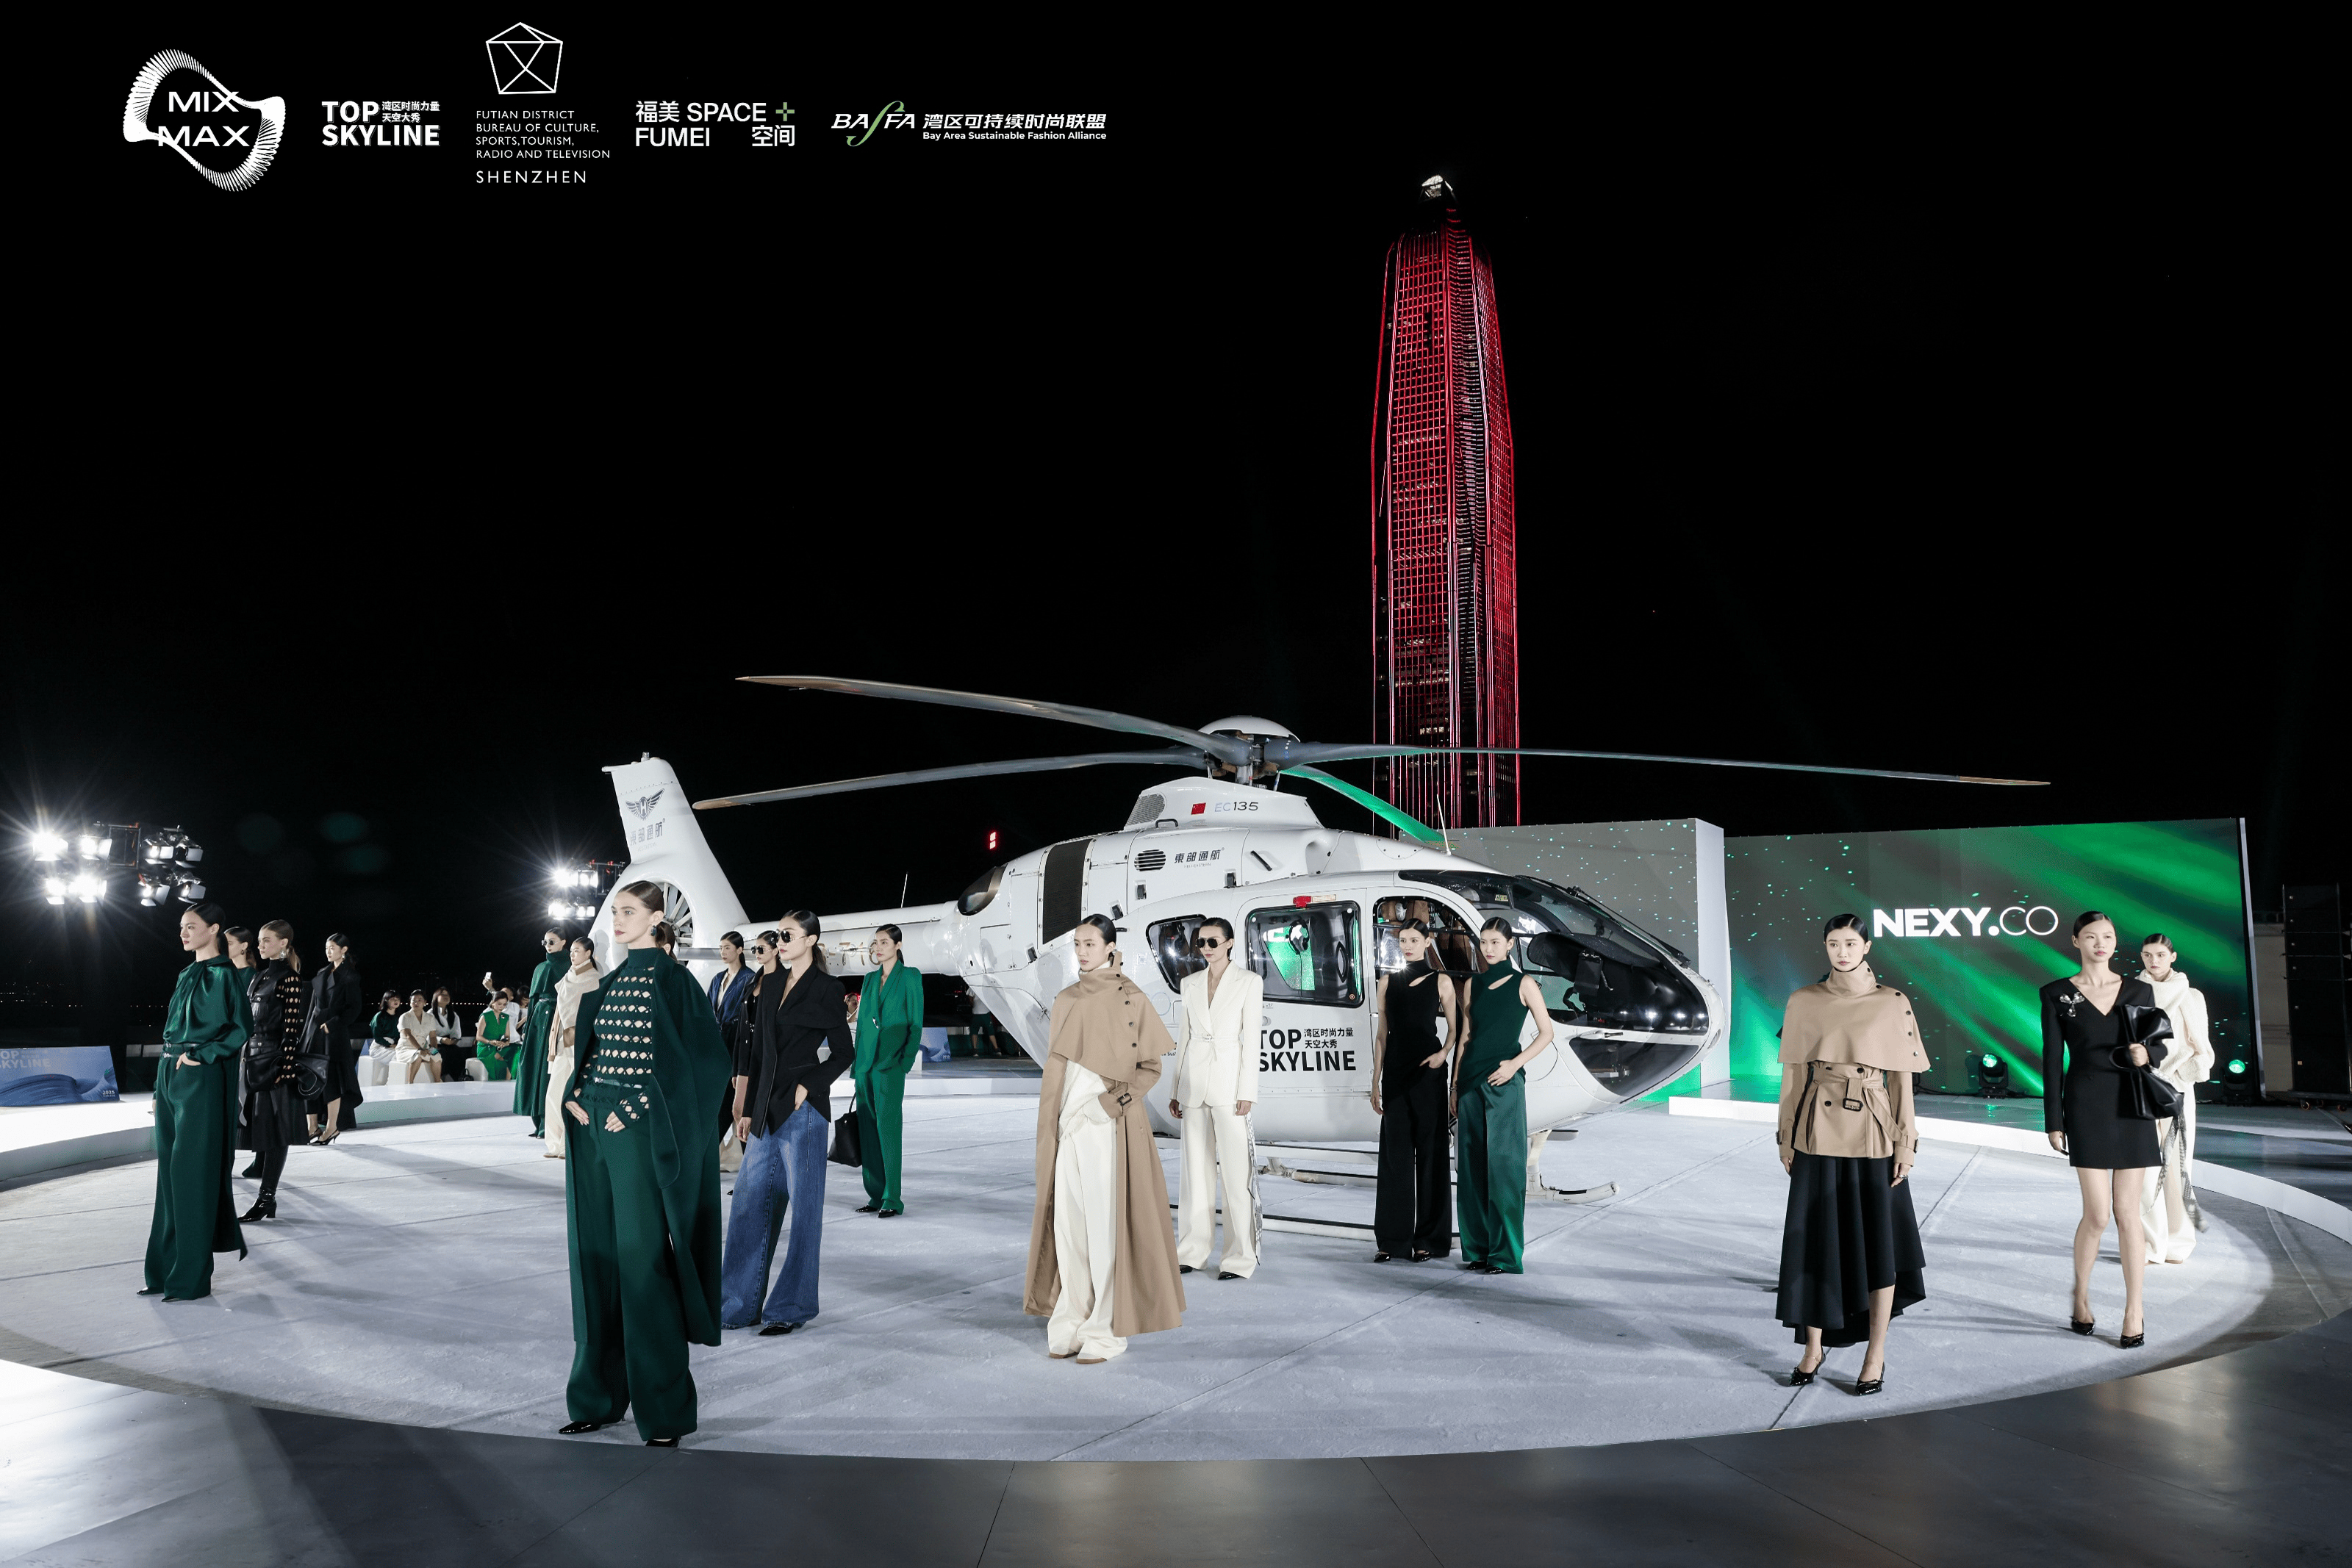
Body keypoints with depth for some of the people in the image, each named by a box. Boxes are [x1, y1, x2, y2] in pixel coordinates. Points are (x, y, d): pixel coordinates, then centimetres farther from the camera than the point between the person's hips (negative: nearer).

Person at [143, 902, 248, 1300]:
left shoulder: (223, 974, -7)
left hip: (201, 1081, -8)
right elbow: (173, 1032, 19)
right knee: (169, 1173, 9)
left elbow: (243, 1027, -14)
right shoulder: (186, 976, 17)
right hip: (170, 1075, 8)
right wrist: (160, 1088, 16)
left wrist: (202, 1055, -18)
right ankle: (166, 1270, 15)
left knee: (192, 1173, -7)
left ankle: (192, 1278, -2)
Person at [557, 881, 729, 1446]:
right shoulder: (610, 983, 14)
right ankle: (600, 1395, 20)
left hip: (639, 1133, -7)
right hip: (595, 1127, 7)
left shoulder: (671, 980, -8)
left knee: (642, 1257, -6)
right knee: (597, 1256, 10)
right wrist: (576, 1095, 2)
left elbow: (693, 1057, -14)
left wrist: (633, 1111, -17)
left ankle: (664, 1408, 2)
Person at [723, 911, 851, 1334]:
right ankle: (739, 1305, 17)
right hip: (766, 1109, 7)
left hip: (802, 1109, -7)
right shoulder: (770, 985, 13)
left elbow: (842, 1053, -4)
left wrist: (807, 1086, -14)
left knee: (802, 1208, 2)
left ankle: (791, 1307, 11)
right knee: (749, 1205, 8)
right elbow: (761, 1052, 16)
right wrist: (748, 1109, 14)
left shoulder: (826, 989, -6)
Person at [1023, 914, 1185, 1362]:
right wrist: (1050, 1127, 11)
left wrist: (1111, 1102, -16)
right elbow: (1057, 1068, 15)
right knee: (1067, 1220, 5)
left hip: (1110, 1124, -5)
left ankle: (1105, 1330, 5)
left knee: (1106, 1222, -3)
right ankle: (1071, 1324, 14)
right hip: (1067, 1122, 5)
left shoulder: (1130, 999, -5)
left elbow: (1151, 1068, -5)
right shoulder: (1065, 1001, 11)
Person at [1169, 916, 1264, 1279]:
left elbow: (1251, 1040, -4)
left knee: (1236, 1169, -4)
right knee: (1196, 1168, 9)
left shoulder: (1249, 982, 0)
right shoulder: (1190, 984, 12)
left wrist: (1246, 1092, -11)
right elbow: (1184, 1038, 15)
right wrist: (1176, 1091, 12)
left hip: (1229, 1082, -4)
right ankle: (1192, 1251, 16)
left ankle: (1240, 1257, 1)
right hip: (1194, 1082, 5)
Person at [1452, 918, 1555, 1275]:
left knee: (1503, 1164, -5)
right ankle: (1477, 1248, 14)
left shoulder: (1523, 983, -1)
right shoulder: (1474, 984, 12)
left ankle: (1506, 1254, 0)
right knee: (1471, 1165, 6)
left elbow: (1546, 1034, -3)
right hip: (1471, 1081, 5)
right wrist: (1455, 1085, 10)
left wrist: (1516, 1063, -14)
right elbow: (1466, 1037, 14)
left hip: (1503, 1082, -5)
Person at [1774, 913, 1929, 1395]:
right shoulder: (1803, 1003, 3)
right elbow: (1792, 1074, 6)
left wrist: (1906, 1140, -3)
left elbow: (1901, 1076, 1)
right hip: (1817, 1133, 1)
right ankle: (1813, 1348, 18)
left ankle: (1876, 1356, 15)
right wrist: (1787, 1137, 4)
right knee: (1815, 1240, 5)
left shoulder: (1893, 1003, 0)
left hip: (1873, 1133, -1)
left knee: (1877, 1241, 3)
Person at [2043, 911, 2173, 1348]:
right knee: (2098, 1214, -5)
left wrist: (2147, 1054, -12)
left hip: (2132, 1107, 2)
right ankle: (2080, 1296, 19)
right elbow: (2052, 1060, 0)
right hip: (2086, 1109, -2)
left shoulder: (2139, 991, 8)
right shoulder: (2057, 995, 1)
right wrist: (2053, 1121, -2)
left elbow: (2159, 1048, 13)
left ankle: (2134, 1309, 13)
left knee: (2127, 1212, 3)